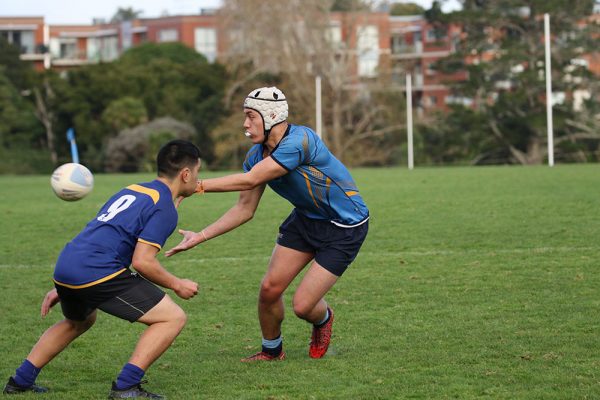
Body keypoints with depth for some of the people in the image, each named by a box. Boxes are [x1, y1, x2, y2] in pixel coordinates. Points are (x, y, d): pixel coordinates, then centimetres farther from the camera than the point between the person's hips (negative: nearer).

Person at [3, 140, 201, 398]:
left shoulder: (131, 190, 23)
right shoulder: (164, 208, -4)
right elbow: (142, 262, -13)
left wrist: (62, 289, 32)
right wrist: (177, 285, 3)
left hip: (65, 267, 9)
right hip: (96, 273, -9)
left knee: (79, 322, 39)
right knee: (173, 318, -3)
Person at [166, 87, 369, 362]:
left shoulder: (299, 141, -31)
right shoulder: (257, 155, -4)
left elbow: (250, 180, -34)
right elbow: (245, 209, 1)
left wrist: (195, 185, -33)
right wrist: (199, 237, -7)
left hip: (345, 227, -7)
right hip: (305, 218, 7)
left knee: (303, 305, -9)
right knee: (269, 289, -3)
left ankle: (323, 320, 28)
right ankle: (271, 350, 23)